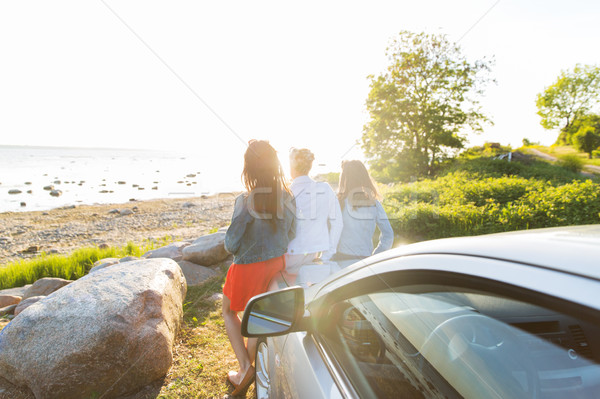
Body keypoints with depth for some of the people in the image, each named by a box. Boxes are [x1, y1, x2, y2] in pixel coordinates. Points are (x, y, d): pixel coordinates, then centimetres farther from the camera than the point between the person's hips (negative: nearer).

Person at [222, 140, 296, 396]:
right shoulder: (287, 198, -9)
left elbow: (231, 244, -17)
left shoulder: (245, 202, -25)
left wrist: (233, 248, 5)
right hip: (276, 263, 5)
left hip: (248, 267, -5)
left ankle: (245, 367, 17)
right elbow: (290, 235, 3)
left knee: (229, 311, 22)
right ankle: (247, 368, 39)